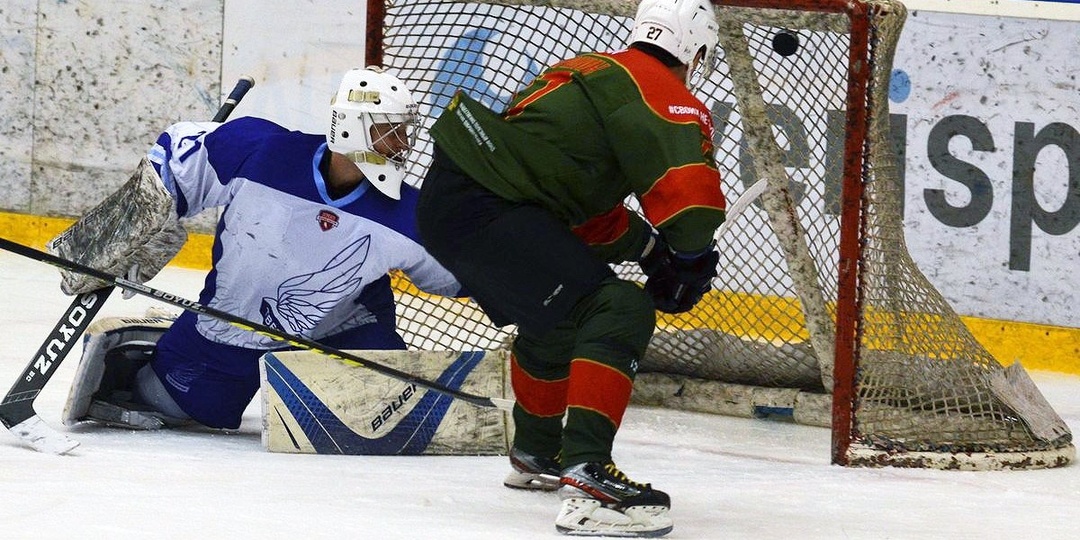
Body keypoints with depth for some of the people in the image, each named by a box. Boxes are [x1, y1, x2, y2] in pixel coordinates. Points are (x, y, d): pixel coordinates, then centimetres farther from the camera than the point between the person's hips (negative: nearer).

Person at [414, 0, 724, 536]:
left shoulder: (596, 71, 23)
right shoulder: (661, 91, -7)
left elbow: (589, 208, 31)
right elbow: (689, 190, -21)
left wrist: (648, 245, 23)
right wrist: (690, 260, -4)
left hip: (446, 196, 10)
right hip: (483, 209, -10)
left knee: (555, 320, 33)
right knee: (617, 311, -17)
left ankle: (536, 455, 54)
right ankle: (585, 477, -28)